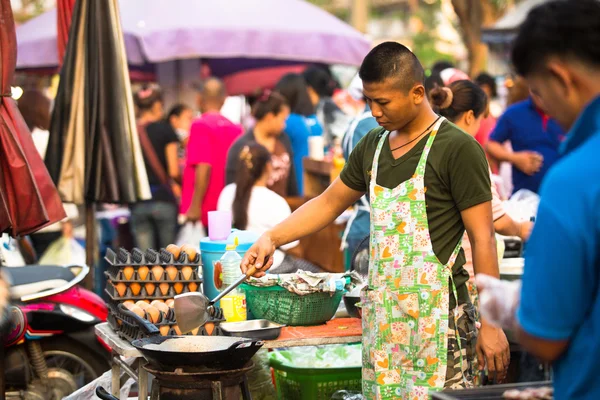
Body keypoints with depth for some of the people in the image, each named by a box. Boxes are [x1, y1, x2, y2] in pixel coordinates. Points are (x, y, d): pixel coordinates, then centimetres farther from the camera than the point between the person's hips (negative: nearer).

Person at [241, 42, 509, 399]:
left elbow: (483, 239, -10)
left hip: (438, 315, -6)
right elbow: (329, 203, 23)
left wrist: (491, 322, -12)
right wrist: (271, 239, 11)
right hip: (382, 316, 6)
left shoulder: (458, 149, -9)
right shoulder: (373, 146, 12)